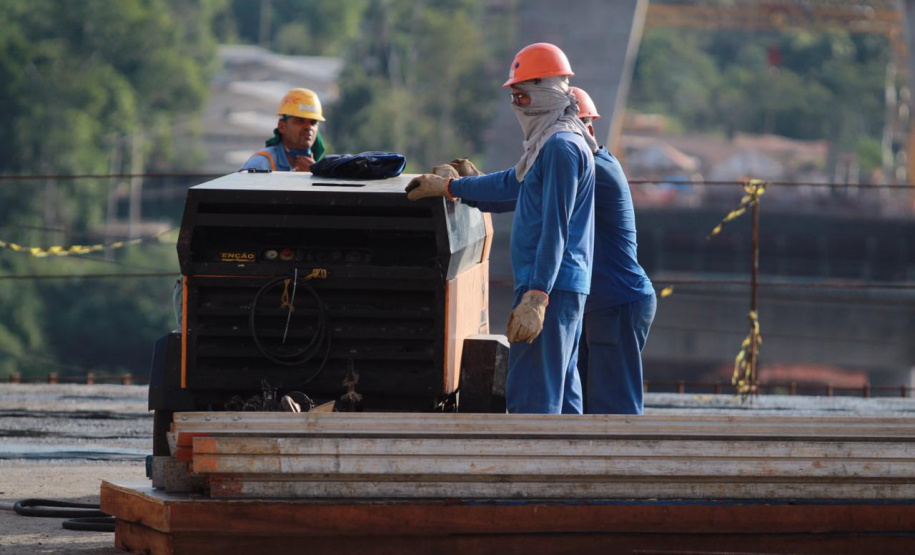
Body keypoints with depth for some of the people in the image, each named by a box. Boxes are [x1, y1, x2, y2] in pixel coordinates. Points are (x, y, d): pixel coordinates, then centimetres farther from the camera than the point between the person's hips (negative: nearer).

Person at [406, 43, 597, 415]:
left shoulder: (562, 147, -14)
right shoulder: (556, 143, 18)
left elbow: (555, 229, -21)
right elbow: (513, 183, 33)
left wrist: (536, 296, -26)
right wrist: (448, 187, 40)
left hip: (549, 286, -11)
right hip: (564, 287, 11)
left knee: (529, 397, -12)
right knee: (561, 394, 11)